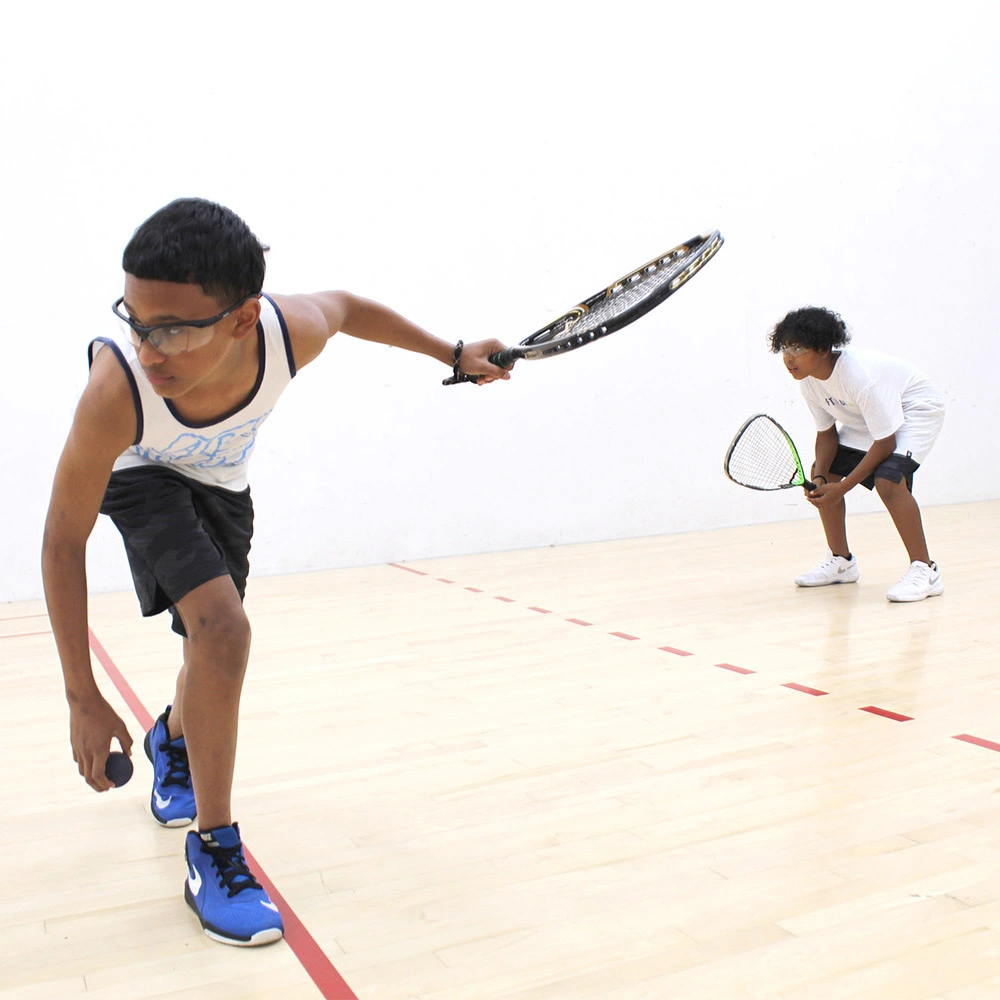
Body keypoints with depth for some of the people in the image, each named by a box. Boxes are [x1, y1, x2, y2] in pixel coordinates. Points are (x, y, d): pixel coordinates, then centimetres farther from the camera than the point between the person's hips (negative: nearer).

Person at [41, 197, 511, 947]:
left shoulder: (293, 333, -37)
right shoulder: (117, 390, -43)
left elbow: (347, 306, -10)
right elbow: (64, 541, -31)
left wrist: (454, 356, -2)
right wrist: (83, 698, -29)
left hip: (222, 483, 4)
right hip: (142, 477, -4)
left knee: (214, 645, 17)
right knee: (223, 629, -26)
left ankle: (172, 739, 54)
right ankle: (214, 852, -8)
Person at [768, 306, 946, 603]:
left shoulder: (860, 376, -37)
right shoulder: (808, 379, -13)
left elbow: (885, 443, -31)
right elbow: (827, 432, -2)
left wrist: (841, 489, -31)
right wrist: (820, 477, -19)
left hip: (916, 411, -9)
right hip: (865, 419, 9)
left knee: (887, 478, -31)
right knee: (823, 474, 4)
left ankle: (925, 571, -20)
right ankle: (841, 561, 18)